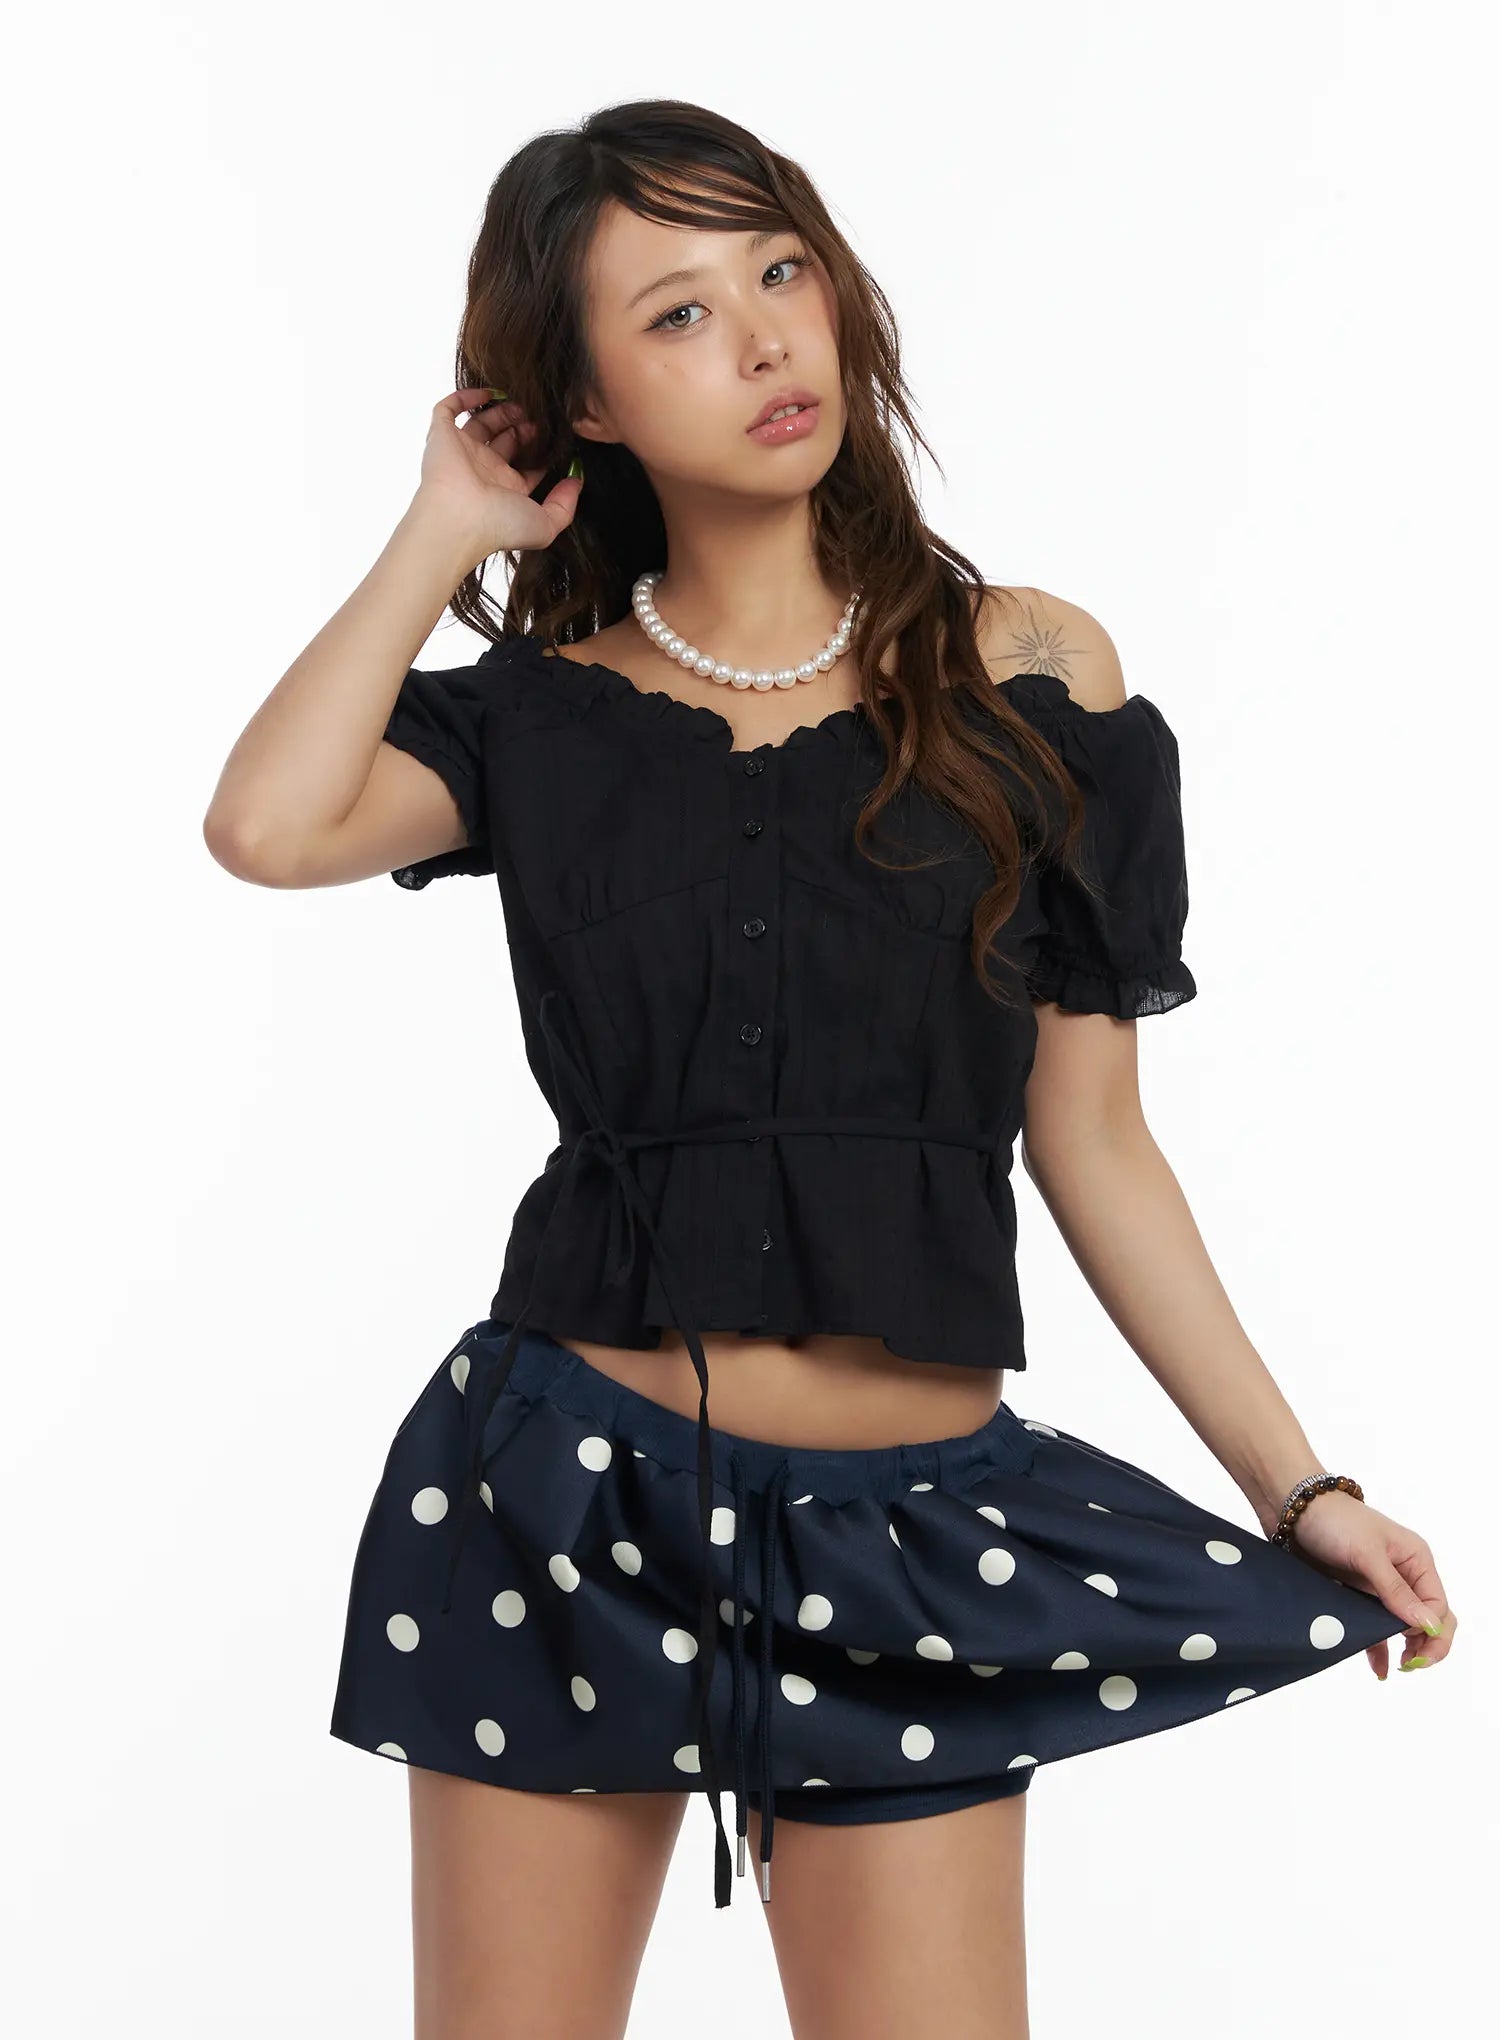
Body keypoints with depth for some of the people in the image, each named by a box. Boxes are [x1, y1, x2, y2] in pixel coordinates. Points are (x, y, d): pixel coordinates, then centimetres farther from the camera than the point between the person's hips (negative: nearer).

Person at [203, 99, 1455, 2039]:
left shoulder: (1028, 678, 1)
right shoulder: (542, 710, 3)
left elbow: (1088, 1134, 5)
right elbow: (270, 825, -17)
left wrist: (1296, 1485, 2)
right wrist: (451, 522, -3)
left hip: (909, 1528, -1)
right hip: (566, 1493, 1)